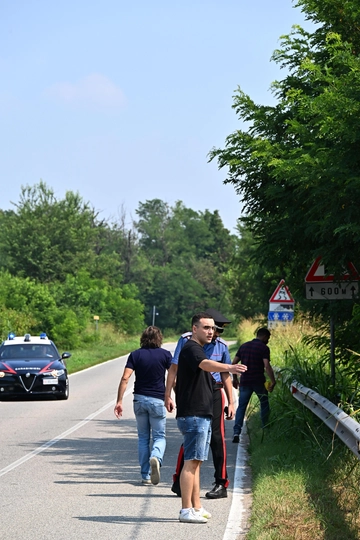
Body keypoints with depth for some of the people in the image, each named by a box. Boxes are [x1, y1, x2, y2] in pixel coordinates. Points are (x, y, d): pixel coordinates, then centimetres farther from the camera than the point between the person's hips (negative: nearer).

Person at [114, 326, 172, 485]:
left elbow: (125, 378, -8)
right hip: (158, 400, -2)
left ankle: (145, 475, 12)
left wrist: (119, 401, -7)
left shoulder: (135, 355, 1)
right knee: (159, 436, 6)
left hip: (139, 399, 2)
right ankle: (156, 458, -27)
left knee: (143, 437, 13)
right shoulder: (165, 355, -2)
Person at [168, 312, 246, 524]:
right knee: (192, 461, -11)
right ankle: (186, 510, -10)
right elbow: (206, 364, -35)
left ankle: (196, 507, 17)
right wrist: (229, 367, -53)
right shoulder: (191, 349, -14)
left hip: (203, 415, 11)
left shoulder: (199, 349, 19)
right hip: (193, 415, -11)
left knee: (196, 462, 12)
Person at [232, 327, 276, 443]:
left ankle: (236, 432, -10)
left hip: (245, 381, 4)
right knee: (264, 404, 17)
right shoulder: (264, 348, -6)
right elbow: (267, 366, -18)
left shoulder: (244, 346, 11)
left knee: (241, 406, 4)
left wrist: (235, 378, 19)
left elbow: (234, 363, 10)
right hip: (259, 381, -4)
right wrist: (273, 381, -15)